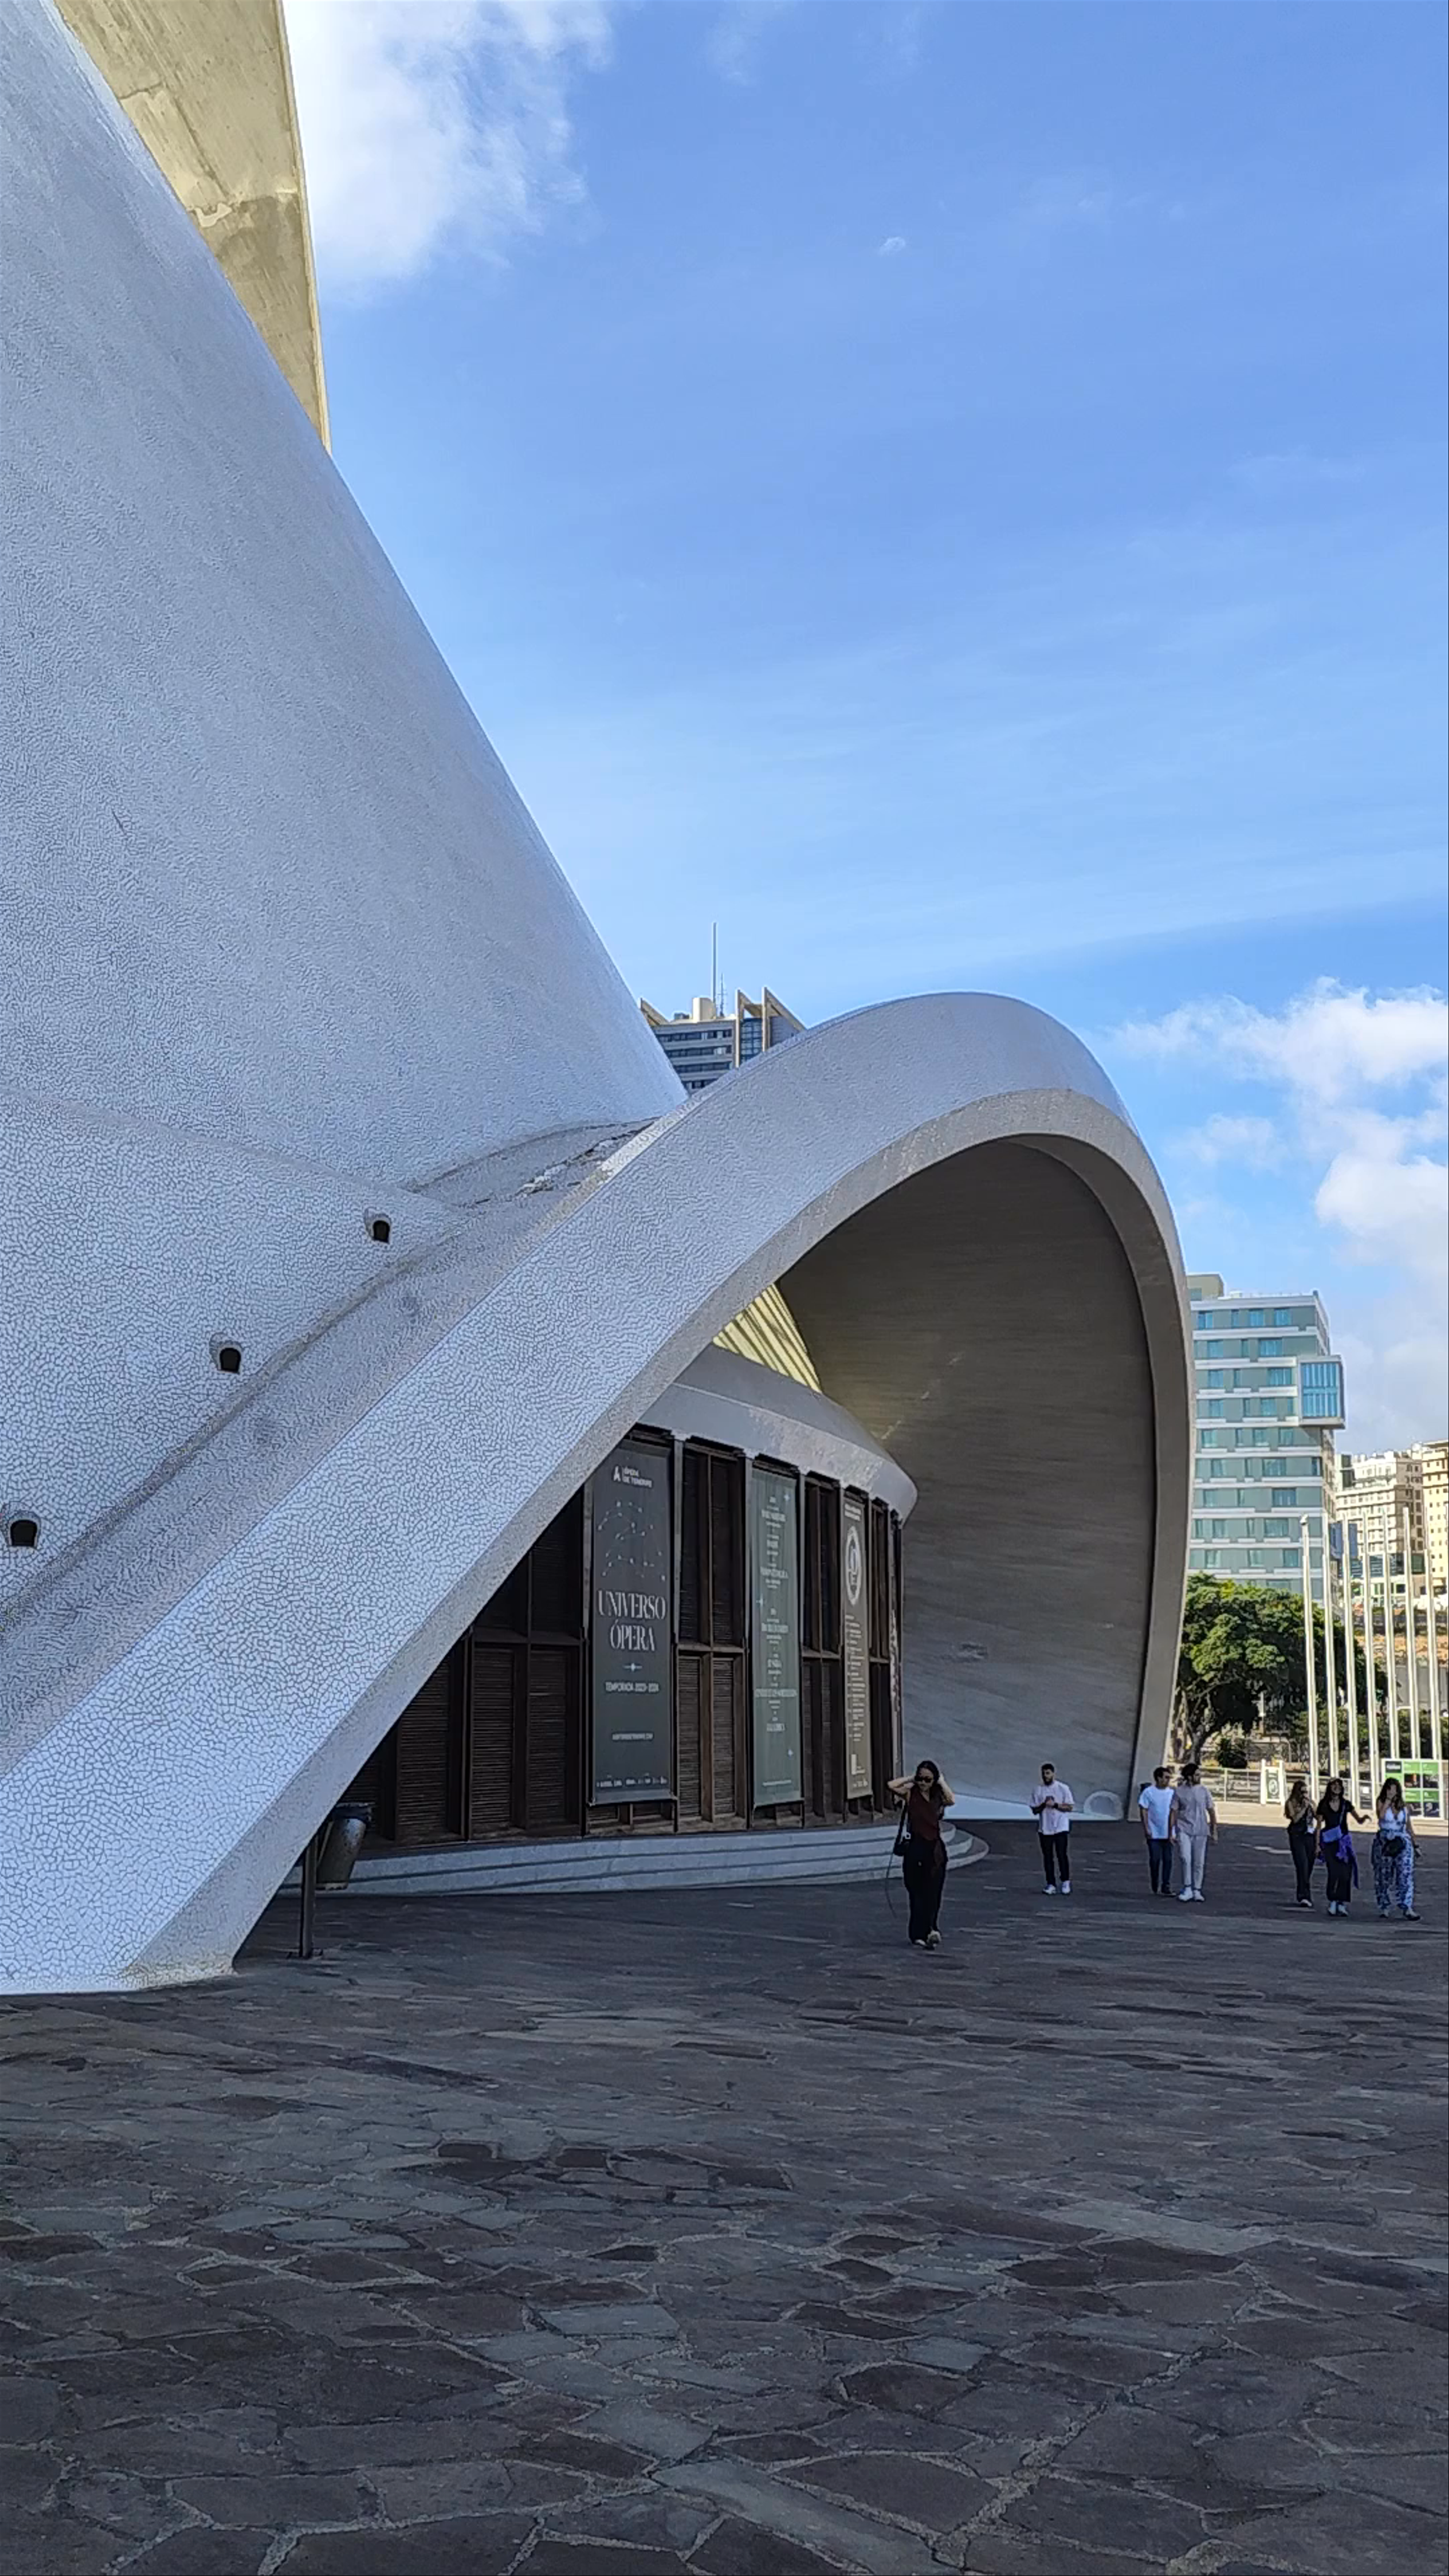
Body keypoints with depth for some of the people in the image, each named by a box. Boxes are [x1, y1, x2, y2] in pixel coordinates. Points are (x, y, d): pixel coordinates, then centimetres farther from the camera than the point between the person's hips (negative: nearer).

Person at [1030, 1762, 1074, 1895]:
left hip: (1061, 1828, -3)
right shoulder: (1038, 1791, 6)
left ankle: (1066, 1882, 6)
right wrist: (1044, 1805, -13)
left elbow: (1070, 1807, -3)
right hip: (1045, 1829, 3)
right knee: (1048, 1857, 4)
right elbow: (1034, 1811, 5)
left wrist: (1055, 1805, -15)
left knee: (1062, 1855, -7)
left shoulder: (1063, 1788, 0)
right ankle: (1051, 1884, 9)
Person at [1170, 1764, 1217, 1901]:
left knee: (1199, 1863, 4)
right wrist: (1172, 1832, 1)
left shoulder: (1204, 1791, 6)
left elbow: (1211, 1812, 11)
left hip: (1201, 1831, 2)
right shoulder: (1179, 1792, 2)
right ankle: (1187, 1890, -5)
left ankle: (1197, 1891, 15)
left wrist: (1214, 1832, 8)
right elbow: (1174, 1813, 4)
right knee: (1186, 1859, -15)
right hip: (1184, 1830, -2)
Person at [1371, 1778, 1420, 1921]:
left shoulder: (1404, 1807, 10)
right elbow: (1381, 1815, -18)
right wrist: (1389, 1799, -15)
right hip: (1384, 1843, -1)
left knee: (1405, 1874, -13)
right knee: (1384, 1875, 5)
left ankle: (1407, 1909, -20)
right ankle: (1384, 1908, 17)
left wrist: (1415, 1845, 13)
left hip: (1402, 1844, 1)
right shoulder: (1382, 1803, 3)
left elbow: (1410, 1828, 17)